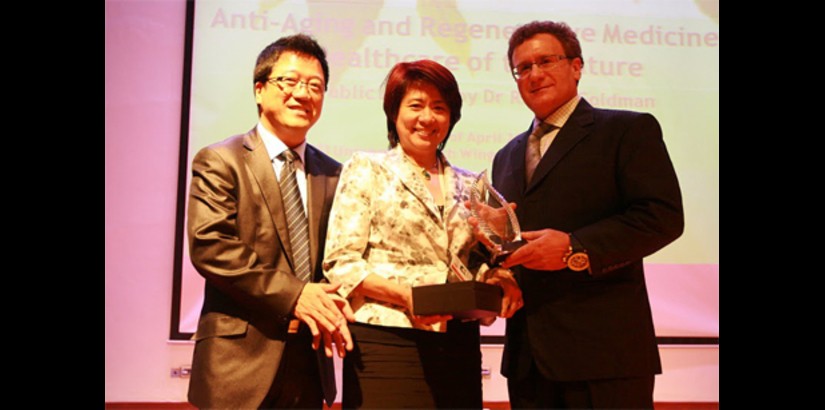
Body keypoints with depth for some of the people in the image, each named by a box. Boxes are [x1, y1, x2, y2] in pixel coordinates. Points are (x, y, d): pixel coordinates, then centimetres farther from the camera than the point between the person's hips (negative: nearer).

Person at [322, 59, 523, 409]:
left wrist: (497, 279, -4)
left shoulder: (467, 185, 15)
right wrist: (404, 294, -18)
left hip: (459, 346, 4)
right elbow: (341, 263, -4)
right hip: (386, 341, -4)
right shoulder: (365, 170, 3)